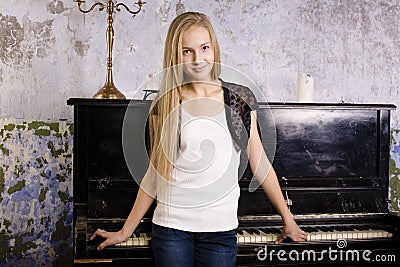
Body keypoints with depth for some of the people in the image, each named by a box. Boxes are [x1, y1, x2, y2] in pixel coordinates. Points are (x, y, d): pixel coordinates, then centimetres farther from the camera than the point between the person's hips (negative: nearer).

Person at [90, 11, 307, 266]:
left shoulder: (240, 99, 0)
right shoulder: (164, 106, -1)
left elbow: (259, 163, 5)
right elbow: (155, 173, 4)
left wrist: (288, 219, 8)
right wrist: (125, 231, 6)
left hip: (221, 228, 1)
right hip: (171, 225, 0)